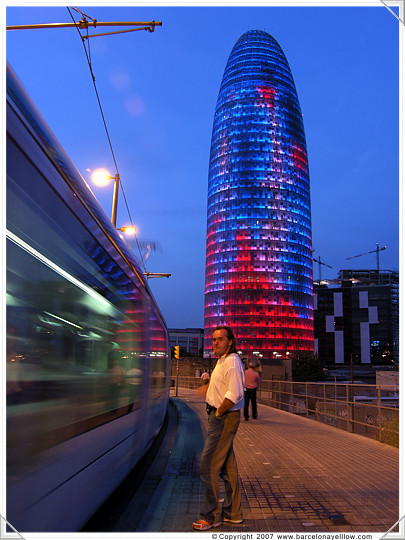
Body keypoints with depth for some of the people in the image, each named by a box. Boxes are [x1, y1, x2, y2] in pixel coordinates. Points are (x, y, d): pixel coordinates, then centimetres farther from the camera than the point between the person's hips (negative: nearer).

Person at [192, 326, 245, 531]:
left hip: (225, 418, -10)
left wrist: (218, 413, -17)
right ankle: (232, 512, 27)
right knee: (227, 466, 16)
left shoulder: (232, 362, -18)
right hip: (220, 417, 10)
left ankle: (211, 516, 8)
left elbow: (234, 395, -26)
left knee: (208, 466, -5)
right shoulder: (222, 361, 14)